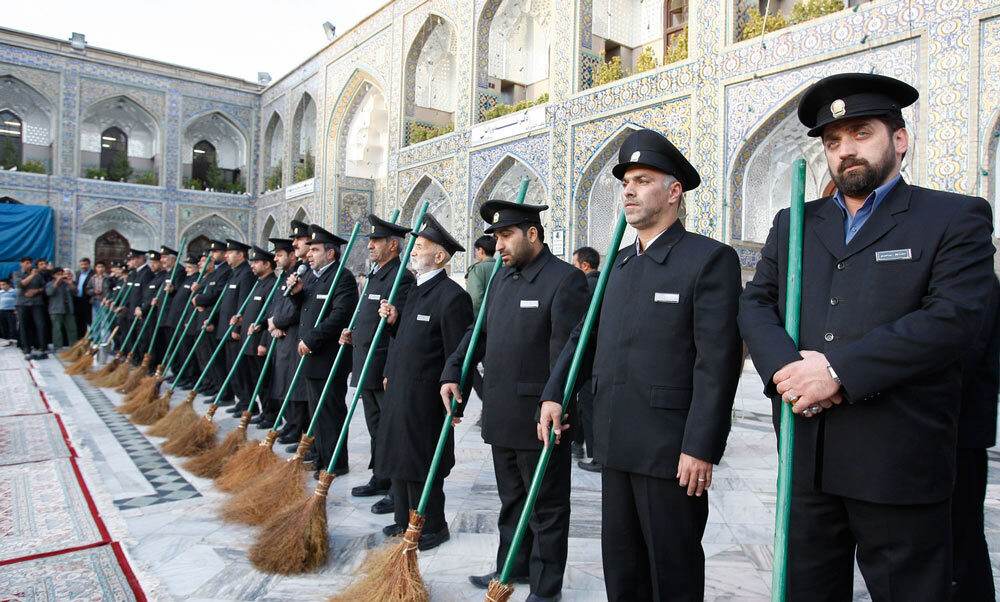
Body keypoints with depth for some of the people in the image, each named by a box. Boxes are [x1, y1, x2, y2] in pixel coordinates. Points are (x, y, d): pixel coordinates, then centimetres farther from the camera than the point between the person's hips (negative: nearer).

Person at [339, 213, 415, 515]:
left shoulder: (401, 278, -16)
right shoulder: (376, 275, 16)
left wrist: (391, 374, -24)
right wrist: (354, 335, 8)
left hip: (385, 371, -10)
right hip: (367, 369, 10)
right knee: (376, 427, 19)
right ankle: (381, 480, 32)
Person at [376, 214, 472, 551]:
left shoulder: (451, 296, -17)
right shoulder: (417, 290, 13)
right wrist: (394, 320, 3)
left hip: (424, 397, -9)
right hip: (399, 390, 9)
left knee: (421, 463, 2)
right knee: (400, 458, 18)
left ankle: (432, 527, 20)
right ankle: (406, 520, 34)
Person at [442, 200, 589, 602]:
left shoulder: (566, 279, -14)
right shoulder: (502, 278, 12)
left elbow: (566, 351, -20)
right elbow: (479, 331, 16)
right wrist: (453, 373, 4)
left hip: (539, 418, -8)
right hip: (501, 416, 8)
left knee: (546, 505, 9)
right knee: (511, 500, 22)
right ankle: (513, 568, 40)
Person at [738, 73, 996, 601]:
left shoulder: (954, 217, 2)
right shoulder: (792, 223, 14)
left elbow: (952, 317, -12)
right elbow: (755, 303, 7)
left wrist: (839, 370, -19)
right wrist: (784, 368, -13)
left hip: (899, 457, -3)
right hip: (806, 453, 4)